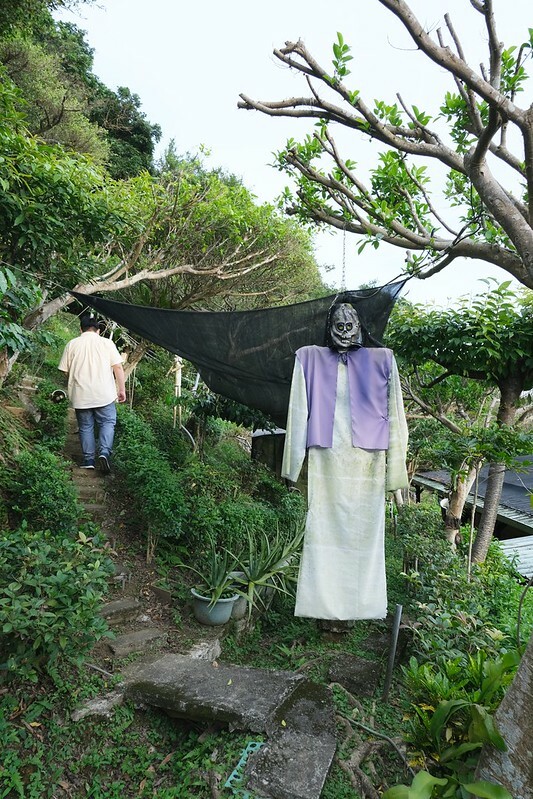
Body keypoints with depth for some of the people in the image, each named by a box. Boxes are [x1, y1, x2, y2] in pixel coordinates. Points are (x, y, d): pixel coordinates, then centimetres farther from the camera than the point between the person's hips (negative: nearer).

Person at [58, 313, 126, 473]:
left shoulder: (72, 344, 4)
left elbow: (65, 370, 7)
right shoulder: (106, 342, 0)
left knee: (85, 427, 12)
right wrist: (122, 389, 0)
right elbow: (118, 367, -4)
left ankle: (88, 459, 14)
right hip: (104, 394, -1)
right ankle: (104, 452, -11)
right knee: (107, 423, 8)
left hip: (80, 395, 2)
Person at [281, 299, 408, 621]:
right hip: (326, 460, 0)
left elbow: (393, 414, 7)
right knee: (325, 529, 2)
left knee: (362, 530, 5)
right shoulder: (311, 358, 9)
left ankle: (360, 604, 19)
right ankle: (326, 603, 14)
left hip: (366, 461, 0)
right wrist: (295, 464, 3)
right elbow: (298, 412, 7)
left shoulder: (381, 359, 9)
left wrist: (393, 469, 3)